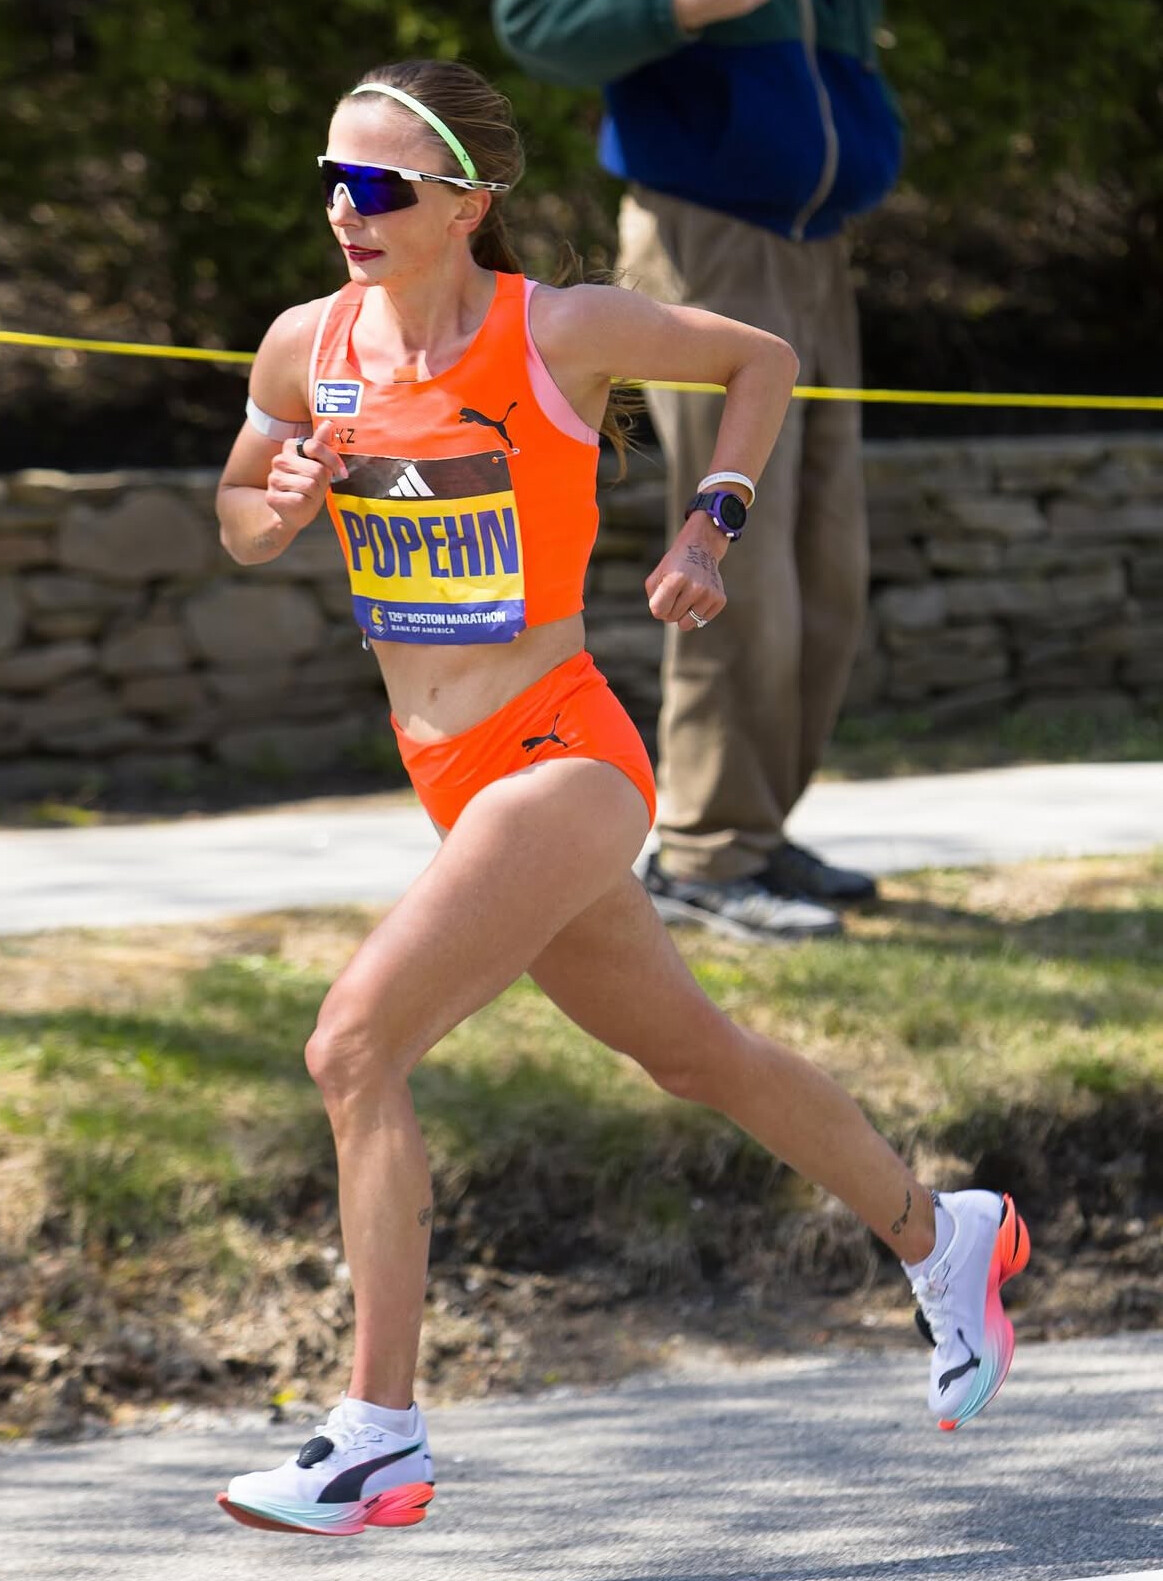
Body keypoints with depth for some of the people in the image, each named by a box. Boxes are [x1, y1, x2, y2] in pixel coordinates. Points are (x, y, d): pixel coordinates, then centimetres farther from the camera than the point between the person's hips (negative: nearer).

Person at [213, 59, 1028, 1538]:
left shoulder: (563, 332, -12)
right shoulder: (307, 348, 0)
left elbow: (761, 359, 5)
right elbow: (236, 517, 16)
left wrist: (708, 529, -4)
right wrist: (280, 507, -6)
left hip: (560, 764, -7)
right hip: (455, 785, 7)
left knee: (354, 1046, -20)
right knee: (694, 1052, 22)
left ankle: (379, 1442, -16)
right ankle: (940, 1235, 44)